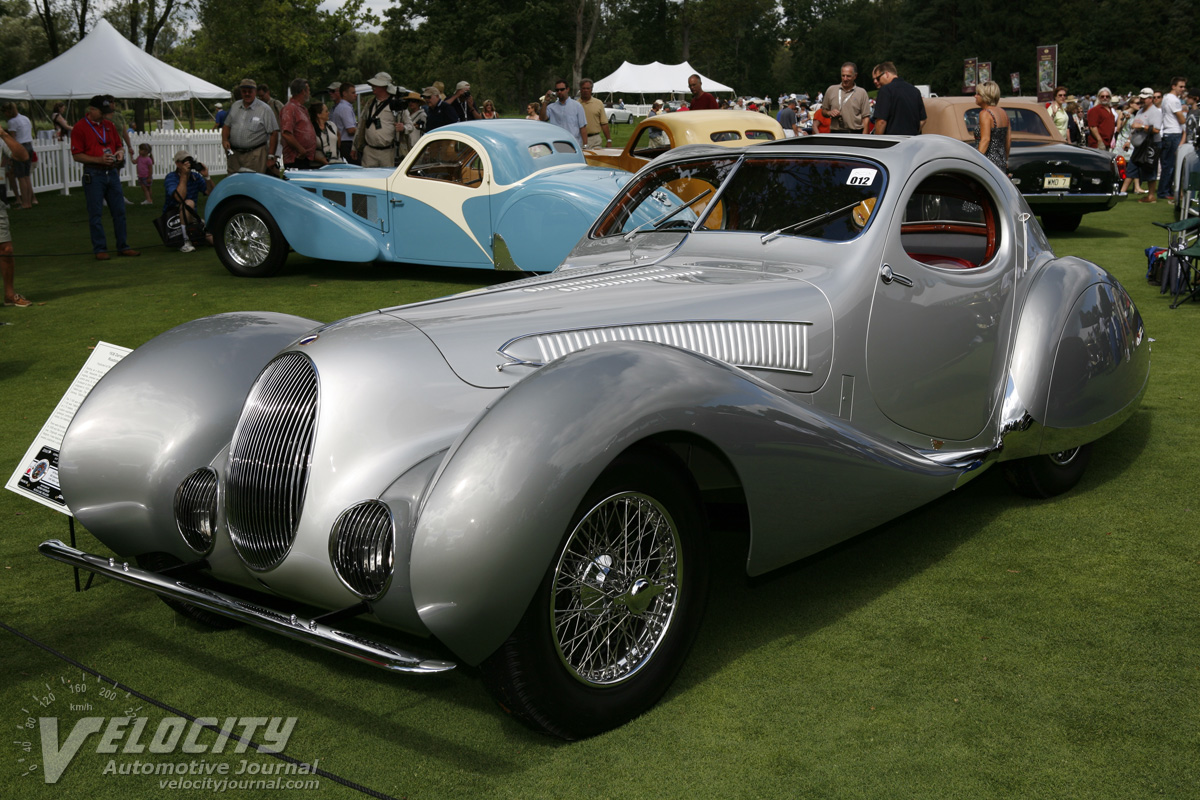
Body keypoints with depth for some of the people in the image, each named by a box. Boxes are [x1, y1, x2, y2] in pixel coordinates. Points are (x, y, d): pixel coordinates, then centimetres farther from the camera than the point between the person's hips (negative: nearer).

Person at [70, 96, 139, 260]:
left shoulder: (109, 125, 14)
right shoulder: (80, 127, -4)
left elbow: (118, 145, 23)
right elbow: (76, 155, -8)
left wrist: (120, 152, -1)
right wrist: (99, 160, -18)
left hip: (112, 172, 6)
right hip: (93, 174, -5)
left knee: (119, 211, 7)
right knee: (95, 213, -1)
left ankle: (122, 246, 15)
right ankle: (99, 249, 5)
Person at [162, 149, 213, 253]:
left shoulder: (195, 176, 6)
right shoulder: (171, 177, -10)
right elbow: (179, 197, -28)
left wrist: (206, 177, -15)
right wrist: (183, 175, -26)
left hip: (191, 217, 5)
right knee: (189, 203, -36)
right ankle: (185, 242, -34)